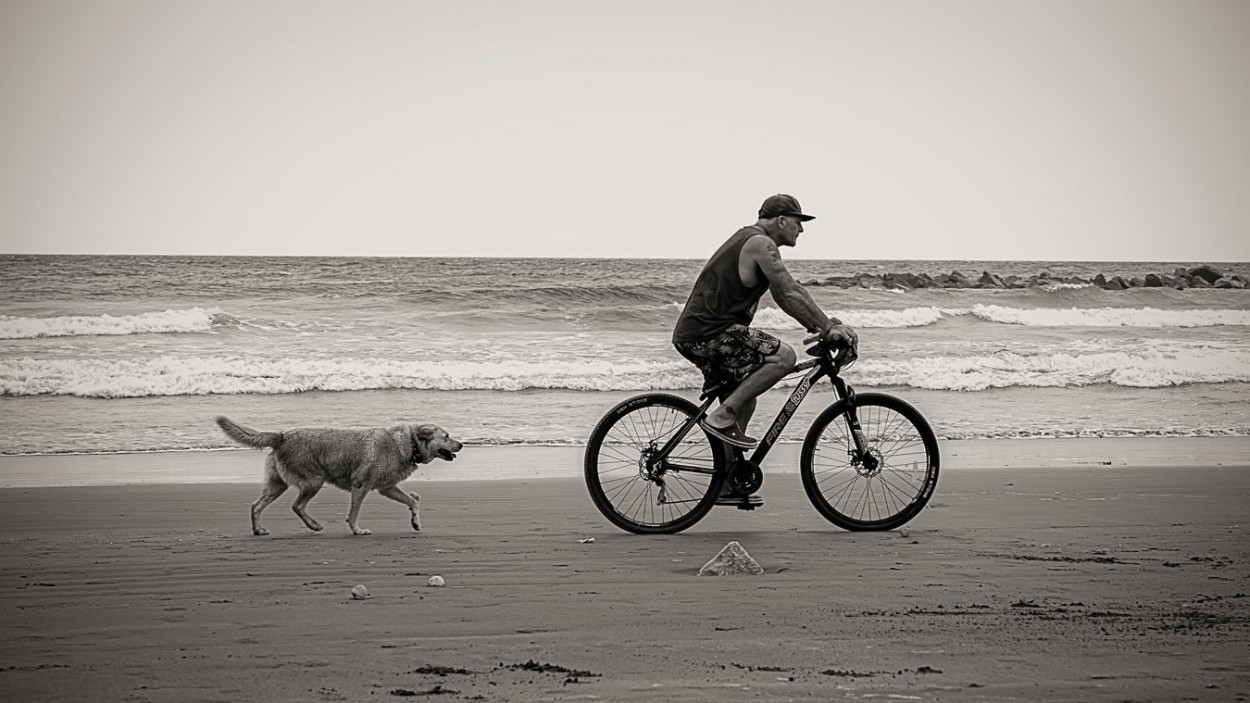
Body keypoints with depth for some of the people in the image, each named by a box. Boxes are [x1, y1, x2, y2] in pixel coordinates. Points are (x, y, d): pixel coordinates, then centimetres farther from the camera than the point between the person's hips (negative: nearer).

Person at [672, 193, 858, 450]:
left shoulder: (748, 239, 22)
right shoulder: (761, 244, -11)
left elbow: (785, 292, 21)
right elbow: (790, 295, -19)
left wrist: (823, 325, 12)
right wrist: (828, 328, -15)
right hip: (709, 333, -11)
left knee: (744, 402, 16)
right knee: (783, 356, -19)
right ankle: (721, 417, -17)